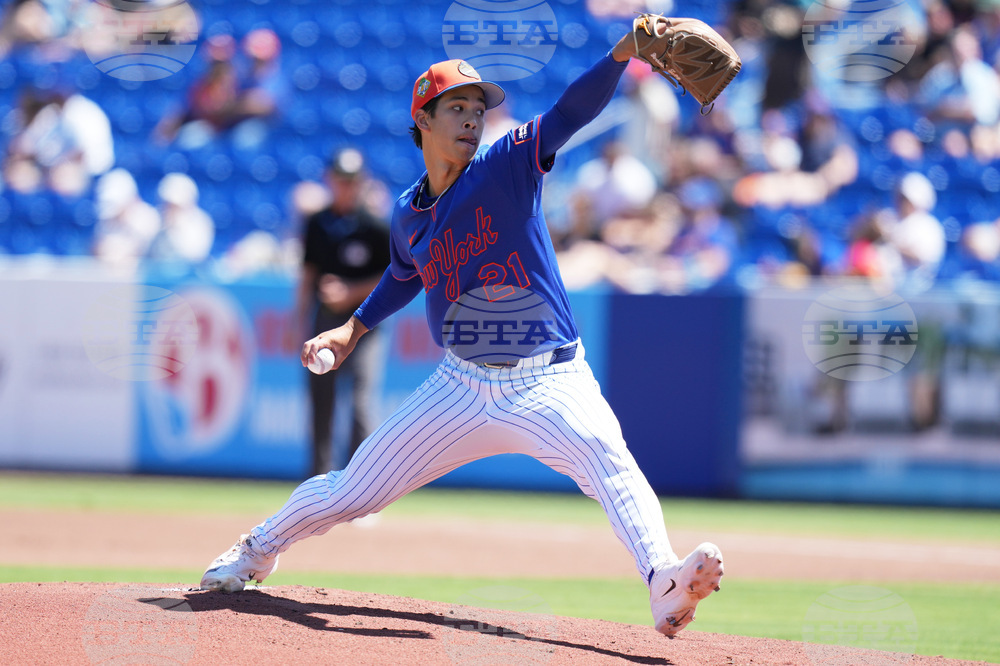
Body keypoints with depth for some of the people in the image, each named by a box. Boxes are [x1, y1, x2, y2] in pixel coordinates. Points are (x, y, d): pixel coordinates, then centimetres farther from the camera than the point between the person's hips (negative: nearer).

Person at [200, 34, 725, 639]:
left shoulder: (510, 164, -8)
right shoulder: (409, 215, 5)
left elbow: (574, 109, -24)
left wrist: (626, 49, -39)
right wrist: (355, 328, 16)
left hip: (550, 384, -4)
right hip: (463, 386, 4)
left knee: (610, 462, -34)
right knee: (348, 493, 10)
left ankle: (663, 583, -53)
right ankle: (259, 550, 39)